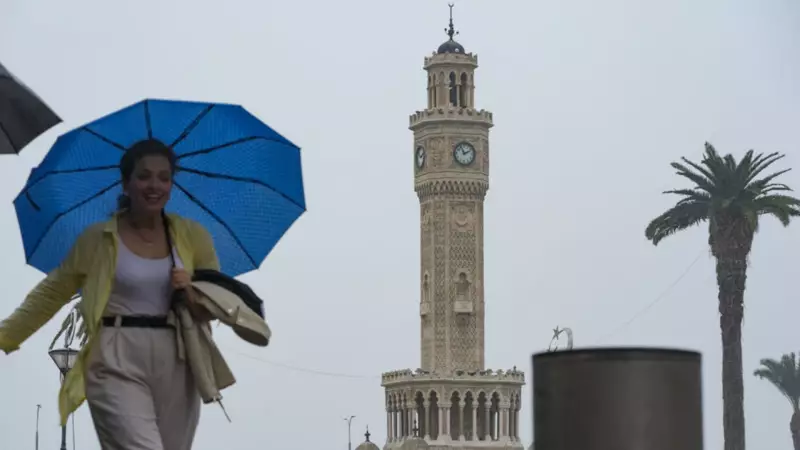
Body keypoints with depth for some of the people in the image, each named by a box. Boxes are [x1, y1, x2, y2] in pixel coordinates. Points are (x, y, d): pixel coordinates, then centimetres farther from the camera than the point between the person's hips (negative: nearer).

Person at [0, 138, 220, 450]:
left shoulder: (192, 236, 8)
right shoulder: (98, 239, 2)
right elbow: (51, 293, 8)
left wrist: (193, 295, -11)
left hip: (176, 368, 4)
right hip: (118, 365, -4)